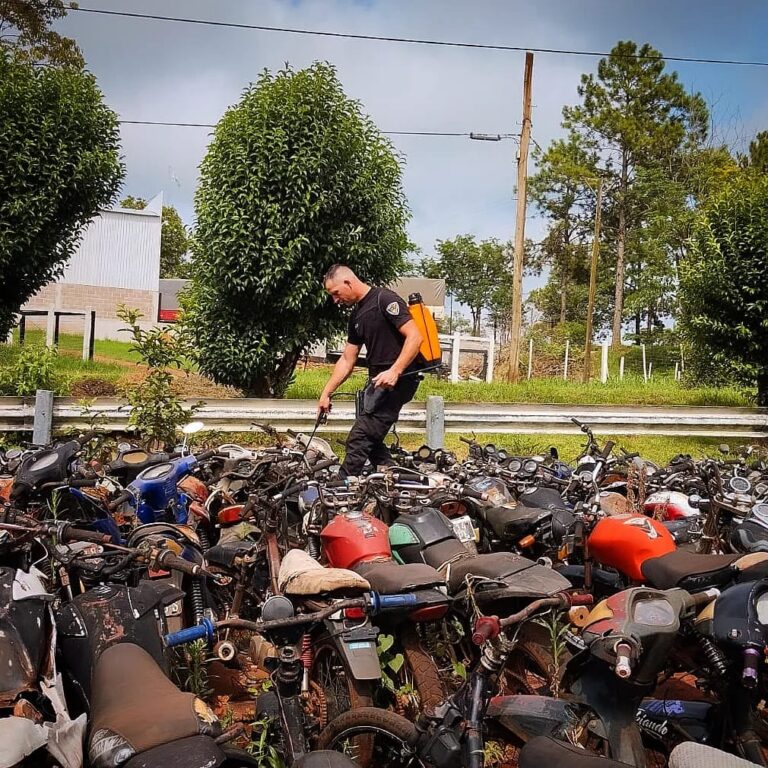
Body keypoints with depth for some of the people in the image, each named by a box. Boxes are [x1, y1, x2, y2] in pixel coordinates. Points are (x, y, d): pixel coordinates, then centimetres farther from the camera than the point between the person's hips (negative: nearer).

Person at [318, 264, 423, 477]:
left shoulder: (385, 299, -10)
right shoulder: (356, 315, 17)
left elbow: (415, 337, -18)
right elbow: (347, 360, 20)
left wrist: (394, 372, -26)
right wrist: (326, 394, 18)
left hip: (398, 378, -9)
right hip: (377, 380, 9)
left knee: (359, 440, -10)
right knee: (371, 439, 10)